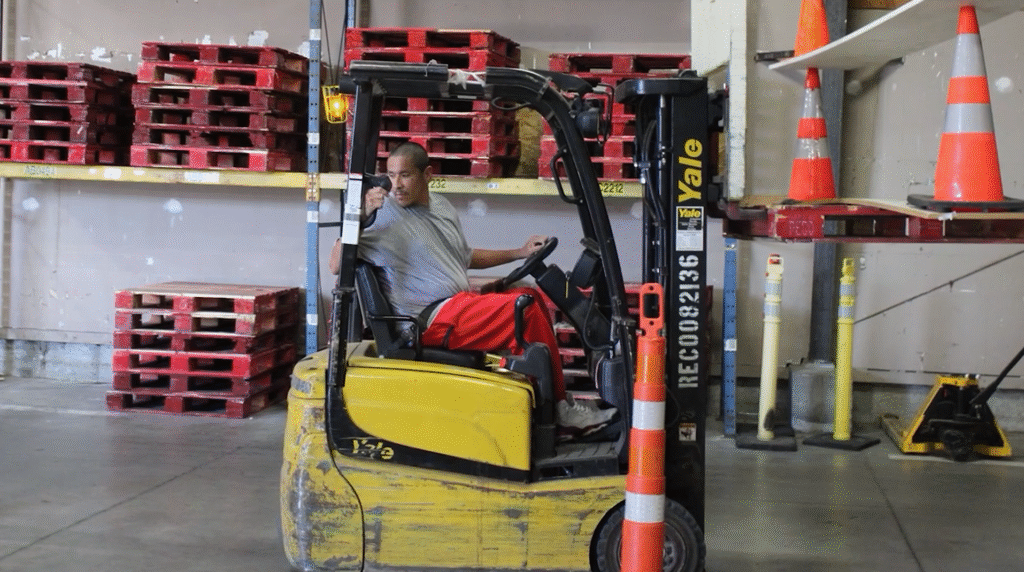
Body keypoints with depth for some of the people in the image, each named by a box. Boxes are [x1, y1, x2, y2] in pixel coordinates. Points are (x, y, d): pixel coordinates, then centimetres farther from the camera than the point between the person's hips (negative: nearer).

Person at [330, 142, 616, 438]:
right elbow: (336, 266, -17)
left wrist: (520, 252, 27)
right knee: (526, 308, -21)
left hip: (462, 301, 9)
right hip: (432, 320, -9)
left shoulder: (442, 208, 17)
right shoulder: (383, 214, -7)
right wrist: (360, 216, -30)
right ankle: (560, 411, -9)